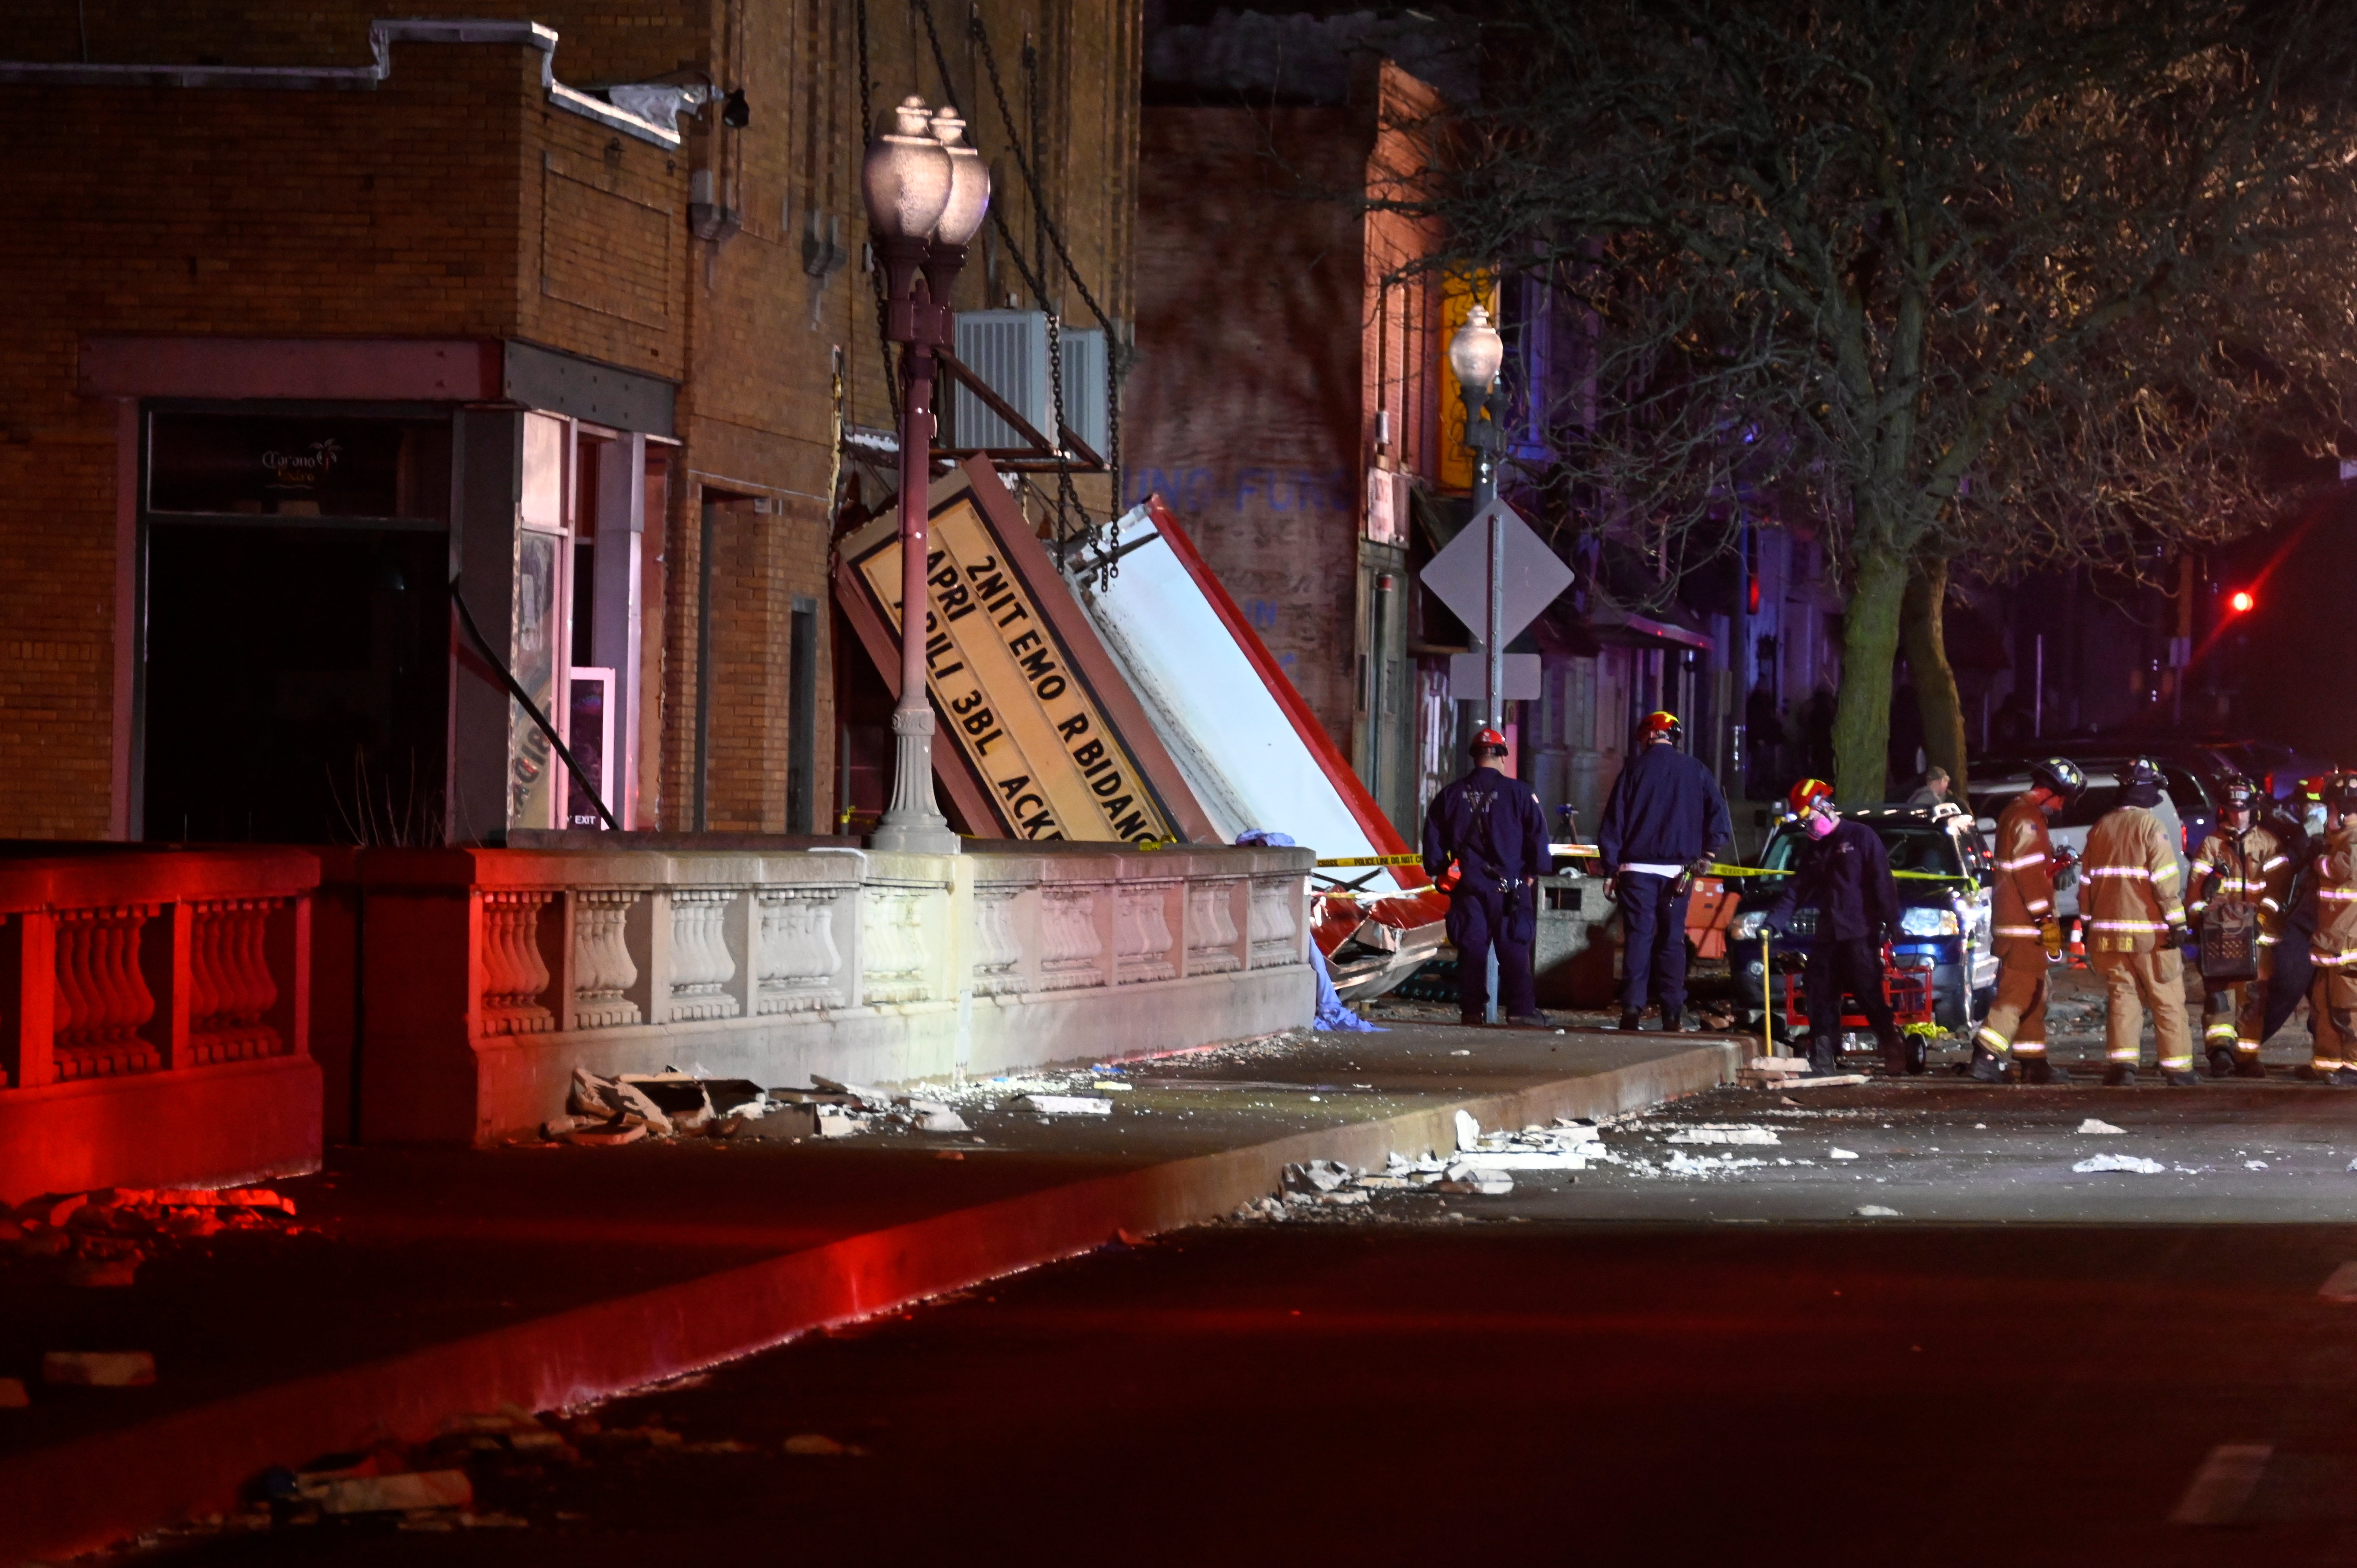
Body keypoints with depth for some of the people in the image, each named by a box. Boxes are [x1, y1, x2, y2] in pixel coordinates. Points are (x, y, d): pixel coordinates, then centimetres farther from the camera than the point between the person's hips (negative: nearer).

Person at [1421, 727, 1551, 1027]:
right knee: (1514, 948, -1)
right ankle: (1520, 1009, -6)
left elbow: (1433, 840, 10)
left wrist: (1438, 872, 20)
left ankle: (1471, 1010, 4)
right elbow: (1538, 835, -2)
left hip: (1467, 886, 3)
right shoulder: (1519, 793, -4)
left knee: (1471, 948, 5)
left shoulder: (1450, 795, 7)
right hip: (1508, 886, -3)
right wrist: (1535, 871, 10)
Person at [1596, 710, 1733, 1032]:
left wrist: (1612, 869, 2)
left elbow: (1613, 823, -1)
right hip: (1678, 871, 2)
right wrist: (1705, 858, 4)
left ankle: (1632, 1007, -13)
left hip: (1637, 869, -2)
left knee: (1638, 937, -2)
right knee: (1672, 939, 7)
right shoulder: (1697, 772, 7)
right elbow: (1720, 821, 1)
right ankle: (1673, 1014, 3)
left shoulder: (1636, 769, 1)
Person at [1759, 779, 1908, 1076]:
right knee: (1822, 999, 5)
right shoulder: (1812, 848, 19)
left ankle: (1895, 1053, -5)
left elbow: (1882, 884, -8)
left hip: (1859, 936, -7)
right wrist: (1774, 920, 6)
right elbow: (1797, 890, 19)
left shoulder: (1861, 837, -3)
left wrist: (1888, 923, -15)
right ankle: (1823, 1060, 9)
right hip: (1826, 937, 7)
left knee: (1871, 996, -10)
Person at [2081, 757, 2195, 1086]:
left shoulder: (2100, 829, 10)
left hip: (2109, 931, 5)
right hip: (2149, 932, -5)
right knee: (2168, 1000, 3)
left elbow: (2087, 880, 15)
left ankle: (2122, 1063, -8)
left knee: (2122, 996, 6)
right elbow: (2165, 880, -15)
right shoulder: (2151, 827, -10)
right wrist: (2176, 923, -11)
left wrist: (2089, 922, 23)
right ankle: (2177, 1067, 4)